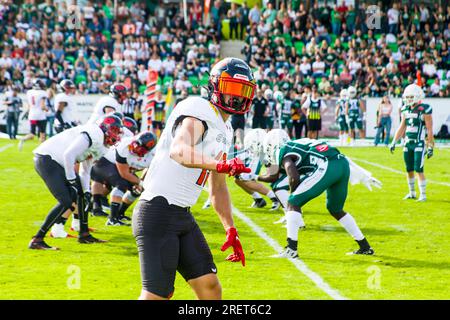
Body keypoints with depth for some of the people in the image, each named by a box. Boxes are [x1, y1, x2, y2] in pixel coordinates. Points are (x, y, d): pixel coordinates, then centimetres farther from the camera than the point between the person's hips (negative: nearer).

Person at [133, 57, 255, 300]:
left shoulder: (224, 132, 18)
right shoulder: (198, 110, -11)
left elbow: (218, 188, 25)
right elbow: (179, 151, -32)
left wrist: (231, 230, 19)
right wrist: (220, 165, -47)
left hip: (183, 216, 10)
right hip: (158, 210, -10)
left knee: (210, 289, 6)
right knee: (156, 295, -8)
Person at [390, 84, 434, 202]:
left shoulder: (424, 110, -11)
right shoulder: (406, 110, 8)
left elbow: (430, 130, -10)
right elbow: (402, 128, 16)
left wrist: (430, 147, -12)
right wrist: (394, 142, 13)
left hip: (420, 144, -6)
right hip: (408, 143, 6)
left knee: (419, 169, -9)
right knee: (409, 170, 10)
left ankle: (423, 194, -1)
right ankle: (412, 193, 23)